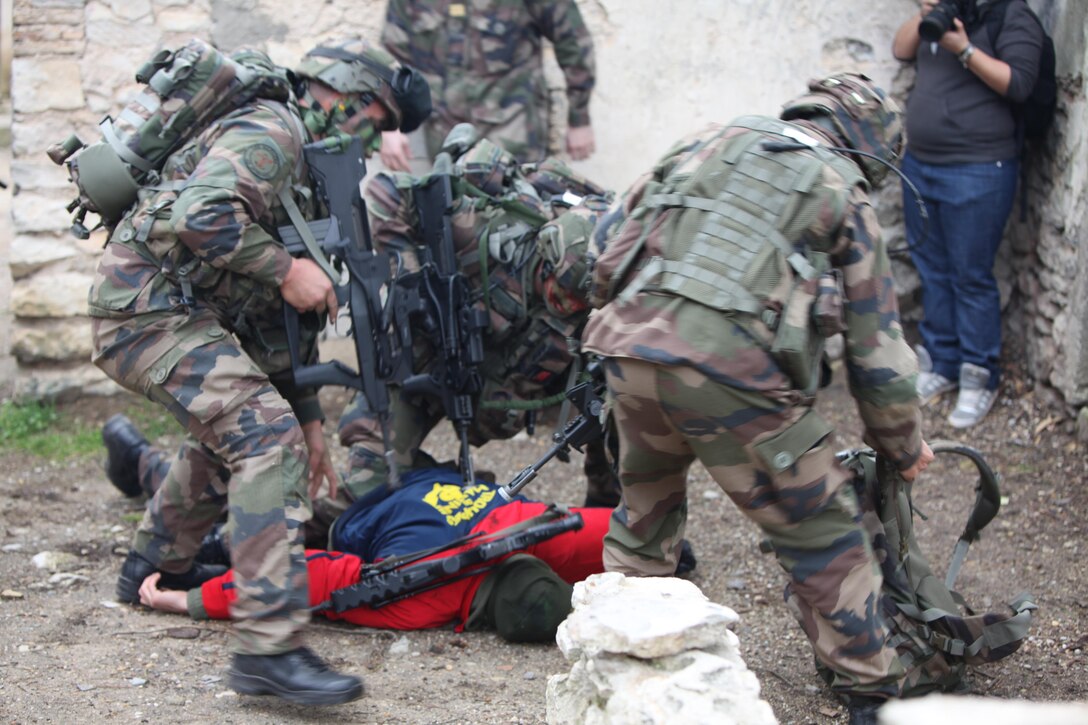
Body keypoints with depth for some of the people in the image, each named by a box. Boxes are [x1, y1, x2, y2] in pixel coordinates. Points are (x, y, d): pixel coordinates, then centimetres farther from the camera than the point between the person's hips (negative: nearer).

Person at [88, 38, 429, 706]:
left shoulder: (307, 175, 22)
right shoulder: (270, 132, -9)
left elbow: (277, 317, 24)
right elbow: (202, 213, -28)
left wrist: (309, 418, 21)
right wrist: (287, 269, -18)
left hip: (185, 312, 11)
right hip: (149, 306, -11)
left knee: (236, 426, 30)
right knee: (268, 438, -20)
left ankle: (156, 568, 46)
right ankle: (268, 646, -26)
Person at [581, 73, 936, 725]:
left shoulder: (712, 140, 25)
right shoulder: (844, 195, 14)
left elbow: (619, 241, 25)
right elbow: (878, 348, 15)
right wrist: (905, 448, 28)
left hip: (629, 341, 5)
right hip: (730, 368, -4)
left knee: (646, 499, 30)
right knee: (820, 531, 9)